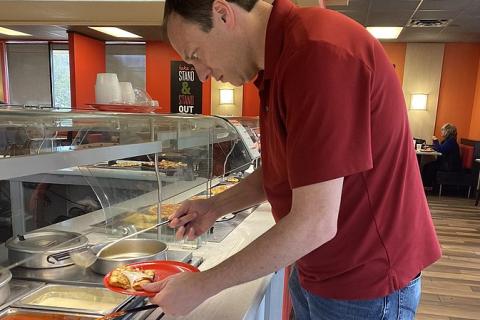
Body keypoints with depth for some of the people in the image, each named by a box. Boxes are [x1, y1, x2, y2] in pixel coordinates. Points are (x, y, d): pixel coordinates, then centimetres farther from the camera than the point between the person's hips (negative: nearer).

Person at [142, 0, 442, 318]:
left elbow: (315, 224, -27)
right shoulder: (282, 56, 3)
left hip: (365, 286, -7)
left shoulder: (318, 54, -27)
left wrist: (202, 286, -18)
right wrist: (216, 205, 0)